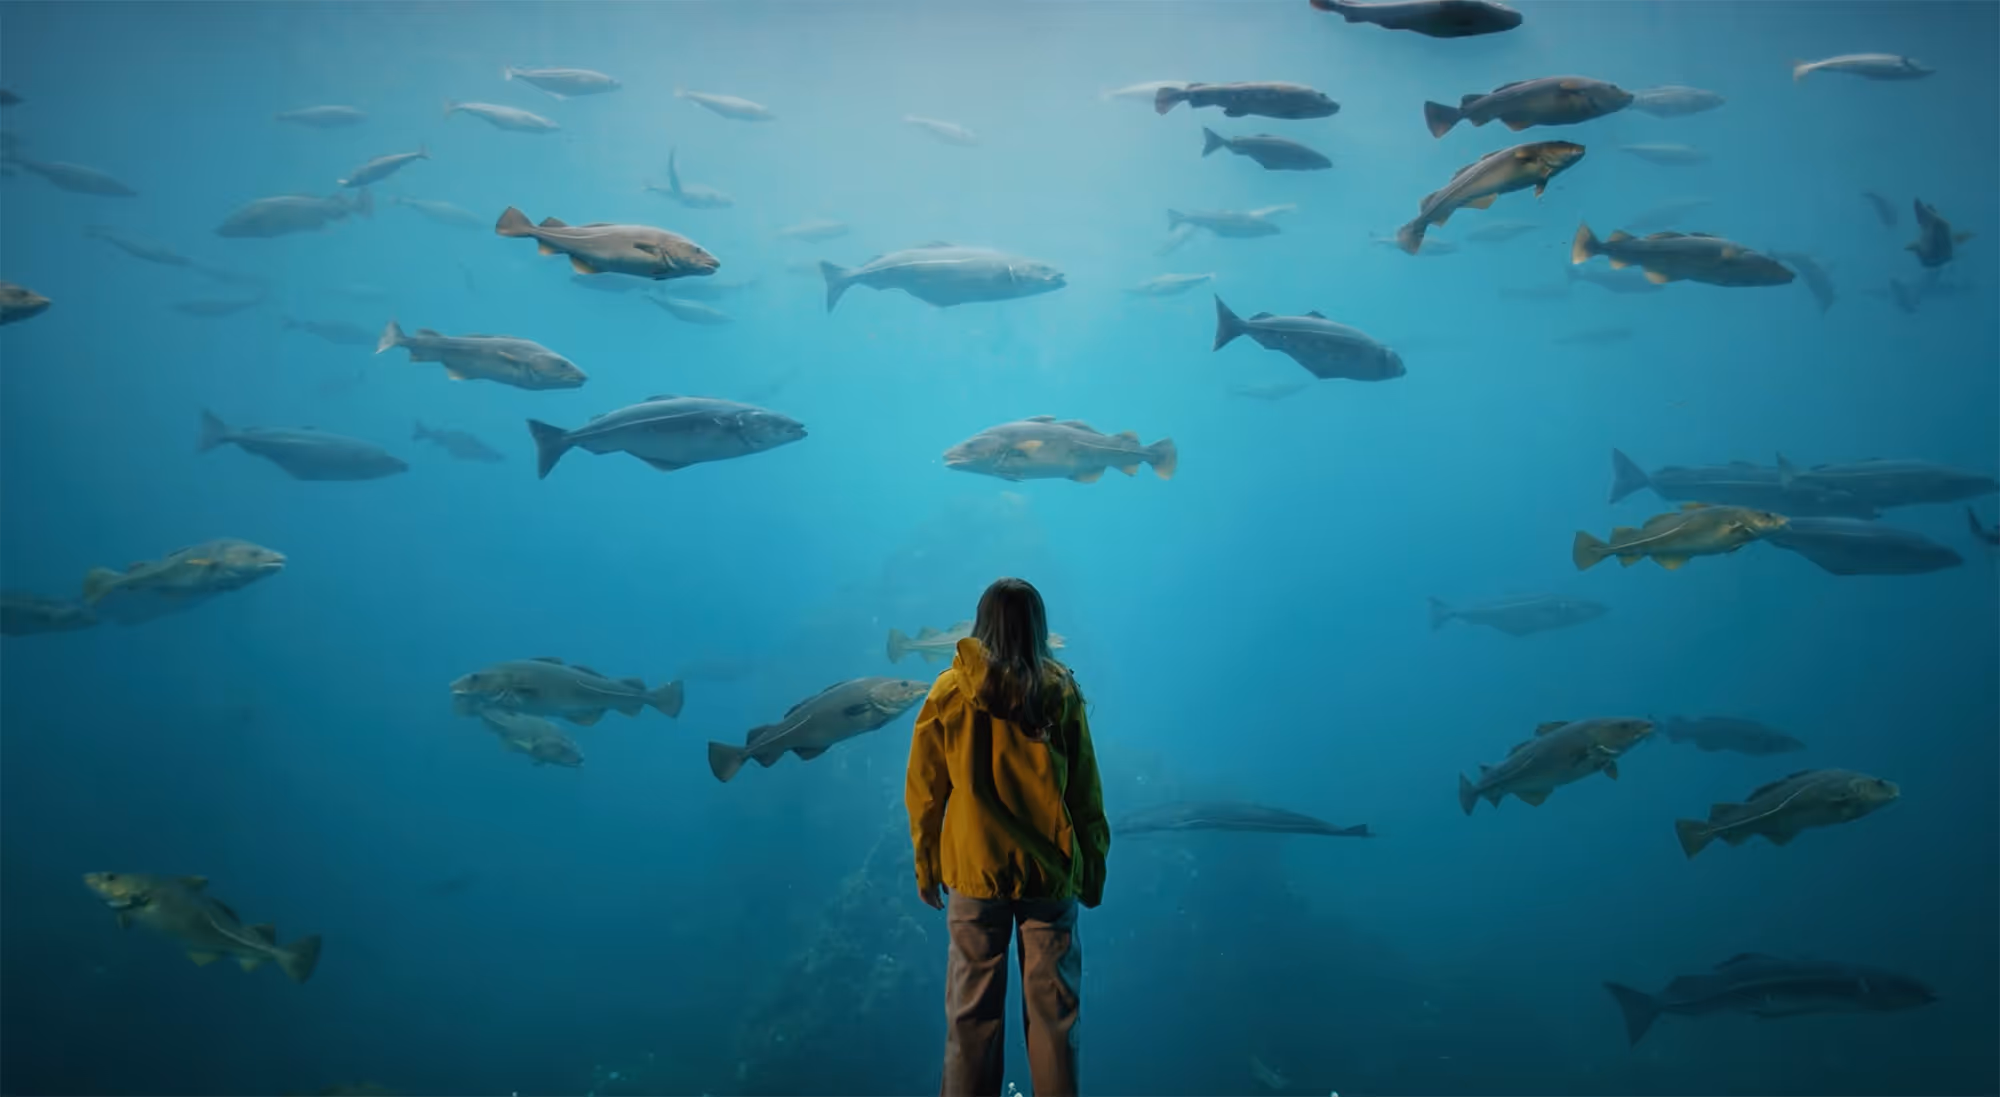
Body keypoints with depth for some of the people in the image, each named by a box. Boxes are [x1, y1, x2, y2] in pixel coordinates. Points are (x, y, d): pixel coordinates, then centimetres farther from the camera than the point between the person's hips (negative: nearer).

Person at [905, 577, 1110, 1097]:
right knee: (1053, 1006, 9)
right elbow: (1085, 792, -1)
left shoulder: (949, 691, -4)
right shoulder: (1061, 691, -5)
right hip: (1050, 870, 0)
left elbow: (924, 791, 1)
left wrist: (926, 866, 12)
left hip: (974, 872, 0)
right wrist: (1093, 868, 8)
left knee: (972, 1009, 8)